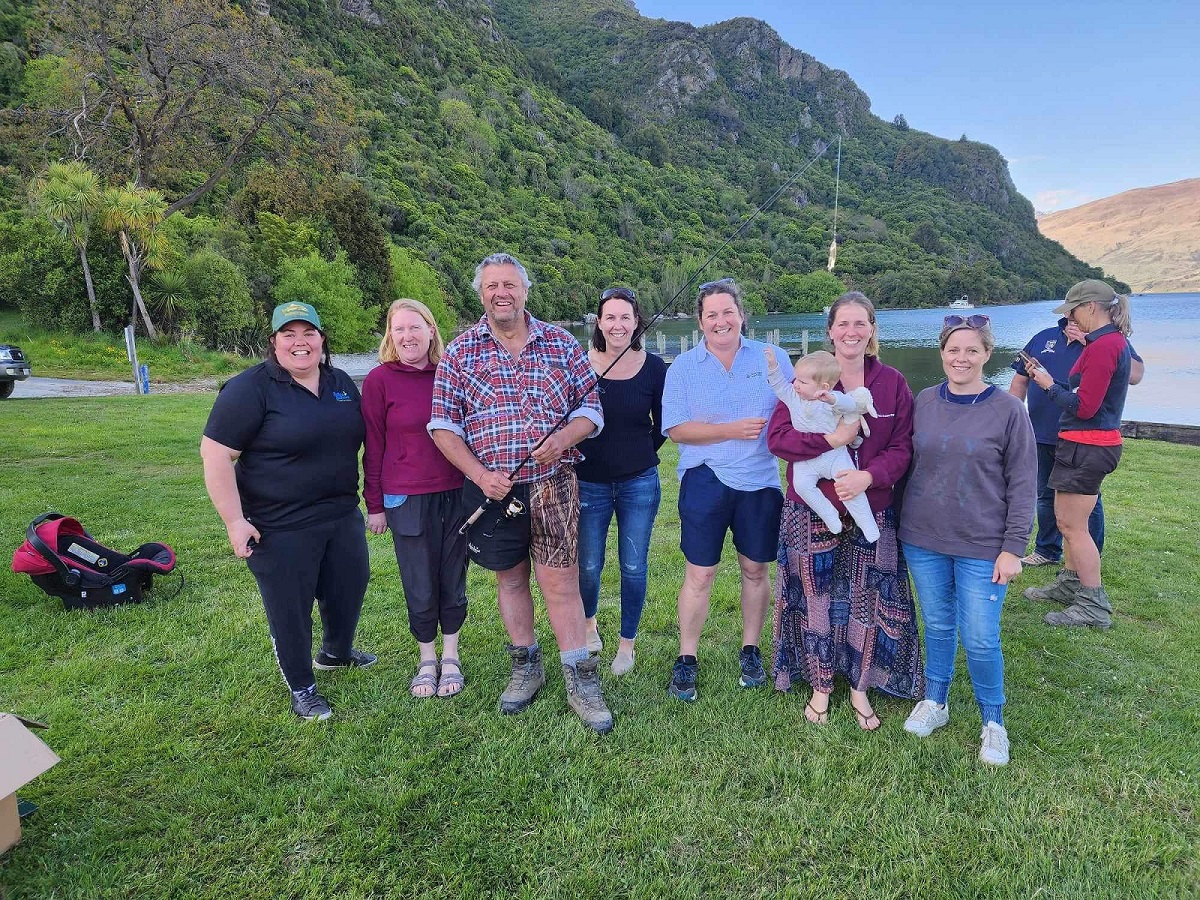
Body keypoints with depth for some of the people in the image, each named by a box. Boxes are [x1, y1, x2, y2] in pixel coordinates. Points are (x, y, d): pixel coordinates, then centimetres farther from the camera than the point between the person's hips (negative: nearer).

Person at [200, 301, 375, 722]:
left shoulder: (342, 383, 6)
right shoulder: (251, 388, -13)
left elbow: (361, 439, 17)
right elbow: (215, 454, -16)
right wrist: (235, 521, -18)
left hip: (342, 517, 6)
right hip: (281, 528, -6)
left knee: (349, 588, 19)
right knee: (291, 607, 7)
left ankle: (336, 652, 47)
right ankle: (301, 687, 28)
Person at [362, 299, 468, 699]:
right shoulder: (380, 379, -5)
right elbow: (373, 447, -2)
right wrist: (375, 504, -1)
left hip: (456, 495, 2)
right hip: (407, 500, -2)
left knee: (454, 581, 11)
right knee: (420, 588, 9)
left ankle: (451, 656, 31)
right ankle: (427, 659, 30)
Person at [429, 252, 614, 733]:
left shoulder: (562, 344, 3)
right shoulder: (460, 351, 2)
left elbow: (590, 409, 5)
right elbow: (443, 424, 0)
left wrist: (564, 436, -17)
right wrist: (480, 474, -13)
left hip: (553, 486, -1)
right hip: (491, 489, 1)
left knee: (561, 582, 0)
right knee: (510, 579, 15)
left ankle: (581, 682, 14)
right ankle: (526, 667, 34)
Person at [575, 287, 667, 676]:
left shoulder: (654, 367, -3)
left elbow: (661, 426, 7)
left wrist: (636, 457, 9)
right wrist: (572, 461, 0)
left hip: (639, 483, 0)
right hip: (589, 483, 0)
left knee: (633, 567, 8)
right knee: (588, 567, 8)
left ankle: (627, 643, 28)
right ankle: (589, 623, 39)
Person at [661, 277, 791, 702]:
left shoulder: (773, 358, 5)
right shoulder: (683, 367, 1)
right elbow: (676, 428, -8)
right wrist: (732, 431, -15)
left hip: (761, 480, 2)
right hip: (705, 480, -1)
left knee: (756, 570, 12)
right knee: (699, 573, 1)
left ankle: (750, 651, 31)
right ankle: (686, 659, 17)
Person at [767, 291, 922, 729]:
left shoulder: (892, 383, 1)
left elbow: (902, 447, -1)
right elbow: (777, 436, -10)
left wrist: (868, 475, -20)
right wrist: (830, 439, -23)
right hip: (812, 512, -1)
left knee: (867, 602, 8)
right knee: (816, 601, 9)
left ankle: (860, 687, 29)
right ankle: (821, 684, 29)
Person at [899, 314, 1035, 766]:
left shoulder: (1007, 409, -7)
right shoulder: (925, 401, 3)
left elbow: (1023, 484, -5)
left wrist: (1012, 547, -8)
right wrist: (902, 522, 8)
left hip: (982, 546, -3)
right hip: (923, 541, 3)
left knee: (980, 640, 1)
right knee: (937, 627, 15)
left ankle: (993, 722, 24)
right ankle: (935, 702, 34)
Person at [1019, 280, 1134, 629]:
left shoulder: (1103, 345, -19)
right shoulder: (1114, 341, 14)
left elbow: (1084, 406, -22)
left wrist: (1050, 385, -9)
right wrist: (1046, 379, 8)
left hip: (1086, 446, -11)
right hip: (1093, 444, 11)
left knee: (1072, 525, -3)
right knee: (1071, 521, 20)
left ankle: (1094, 606, 5)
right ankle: (1070, 584, 32)